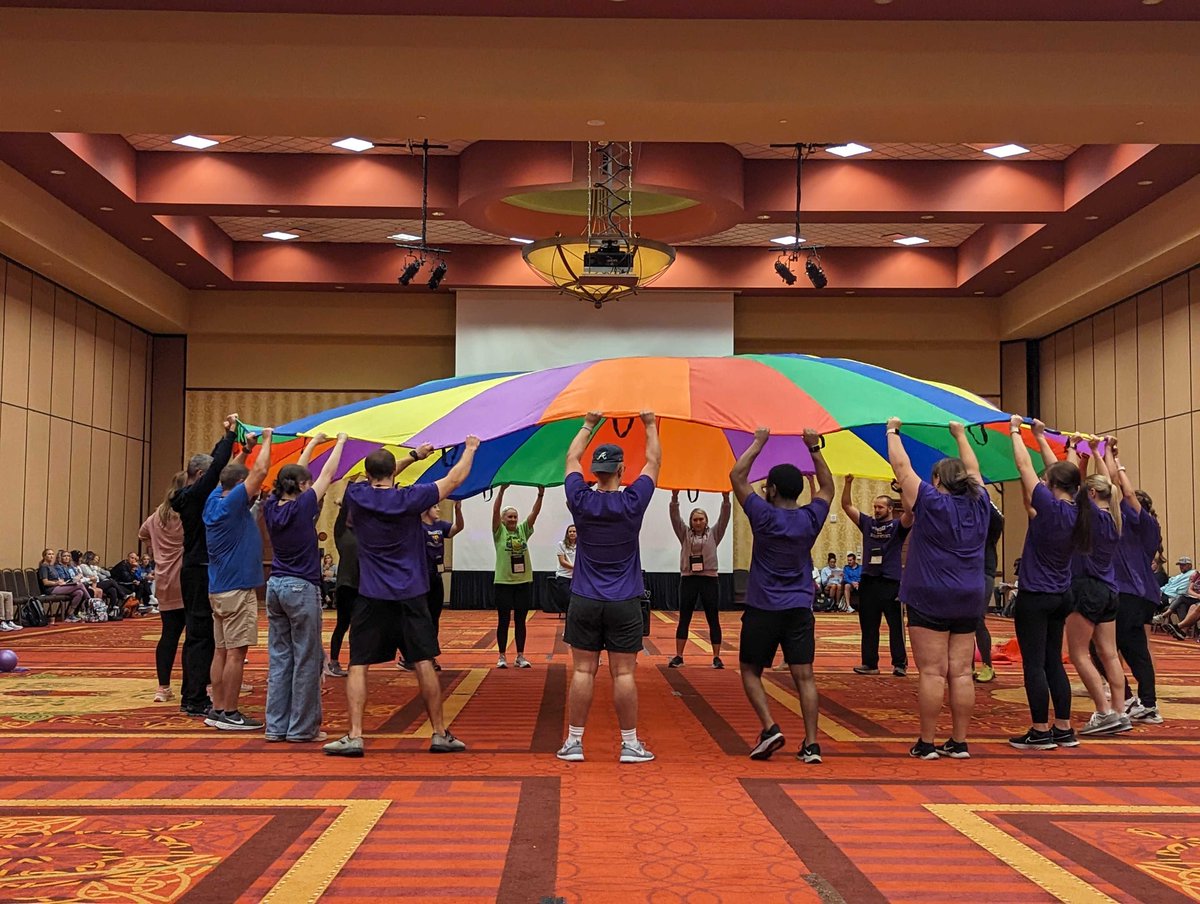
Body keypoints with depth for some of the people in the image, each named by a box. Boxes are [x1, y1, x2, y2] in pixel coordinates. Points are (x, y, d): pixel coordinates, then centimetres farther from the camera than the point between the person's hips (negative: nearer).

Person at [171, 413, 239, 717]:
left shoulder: (189, 496, 14)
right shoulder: (195, 495, -13)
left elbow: (214, 462, 25)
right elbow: (218, 466, -21)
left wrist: (226, 437, 26)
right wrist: (230, 434, -13)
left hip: (194, 569, 10)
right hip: (200, 570, -10)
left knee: (197, 634, 14)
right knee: (200, 635, -8)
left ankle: (191, 696, 20)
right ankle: (196, 701, -6)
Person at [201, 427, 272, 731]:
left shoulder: (214, 500, 9)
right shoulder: (233, 502, -14)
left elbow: (229, 474, 28)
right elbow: (260, 471, -16)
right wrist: (267, 439, -3)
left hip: (218, 588, 9)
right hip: (238, 588, -9)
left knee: (222, 650, 11)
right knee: (235, 652, -6)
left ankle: (217, 710, 15)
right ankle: (229, 714, -4)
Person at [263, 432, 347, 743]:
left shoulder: (272, 507, 4)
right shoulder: (302, 506, -13)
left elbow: (295, 473, 18)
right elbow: (327, 473, -3)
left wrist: (313, 443, 27)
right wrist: (340, 442, 11)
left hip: (275, 586, 7)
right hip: (301, 589, -7)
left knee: (279, 659, 10)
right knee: (306, 660, 0)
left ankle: (276, 725, 14)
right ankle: (302, 727, 4)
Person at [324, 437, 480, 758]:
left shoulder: (356, 496, -1)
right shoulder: (410, 498, -7)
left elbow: (375, 483, 22)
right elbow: (454, 479, 3)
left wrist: (413, 456, 28)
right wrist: (470, 449, 21)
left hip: (371, 598, 0)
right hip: (410, 597, 0)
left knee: (358, 666, 4)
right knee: (424, 664, 5)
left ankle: (354, 736, -2)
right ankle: (441, 734, 12)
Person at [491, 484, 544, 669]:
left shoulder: (523, 530, 7)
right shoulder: (499, 532, -1)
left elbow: (534, 513, -3)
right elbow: (495, 511, -14)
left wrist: (540, 495, -17)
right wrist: (502, 490, -26)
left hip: (524, 581, 3)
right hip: (504, 582, -3)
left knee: (520, 621, 8)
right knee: (503, 621, 3)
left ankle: (520, 656, 14)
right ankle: (502, 657, 11)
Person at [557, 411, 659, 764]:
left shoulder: (581, 502, -4)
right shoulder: (632, 502, -9)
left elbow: (571, 458, 13)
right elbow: (654, 461, 7)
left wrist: (588, 425, 25)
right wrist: (650, 426, 19)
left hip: (584, 602, 2)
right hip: (624, 603, -2)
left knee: (582, 671, 4)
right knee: (623, 674, 1)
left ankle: (573, 742, 8)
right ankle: (630, 744, 7)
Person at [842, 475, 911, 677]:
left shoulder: (898, 525, 2)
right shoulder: (867, 523, 12)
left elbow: (909, 512, -18)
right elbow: (847, 506, 9)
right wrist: (848, 484, -3)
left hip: (891, 583, -4)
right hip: (868, 582, 4)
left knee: (896, 626, -2)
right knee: (868, 626, 8)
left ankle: (900, 664, 2)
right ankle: (870, 663, 14)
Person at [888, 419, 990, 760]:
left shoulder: (931, 503, -8)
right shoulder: (979, 505, 6)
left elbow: (901, 466, -2)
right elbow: (973, 469, 23)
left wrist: (892, 432, 11)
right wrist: (960, 435, 35)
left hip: (930, 600, -5)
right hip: (969, 601, 5)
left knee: (932, 673, -4)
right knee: (961, 672, 6)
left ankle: (926, 743, -1)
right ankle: (959, 742, 10)